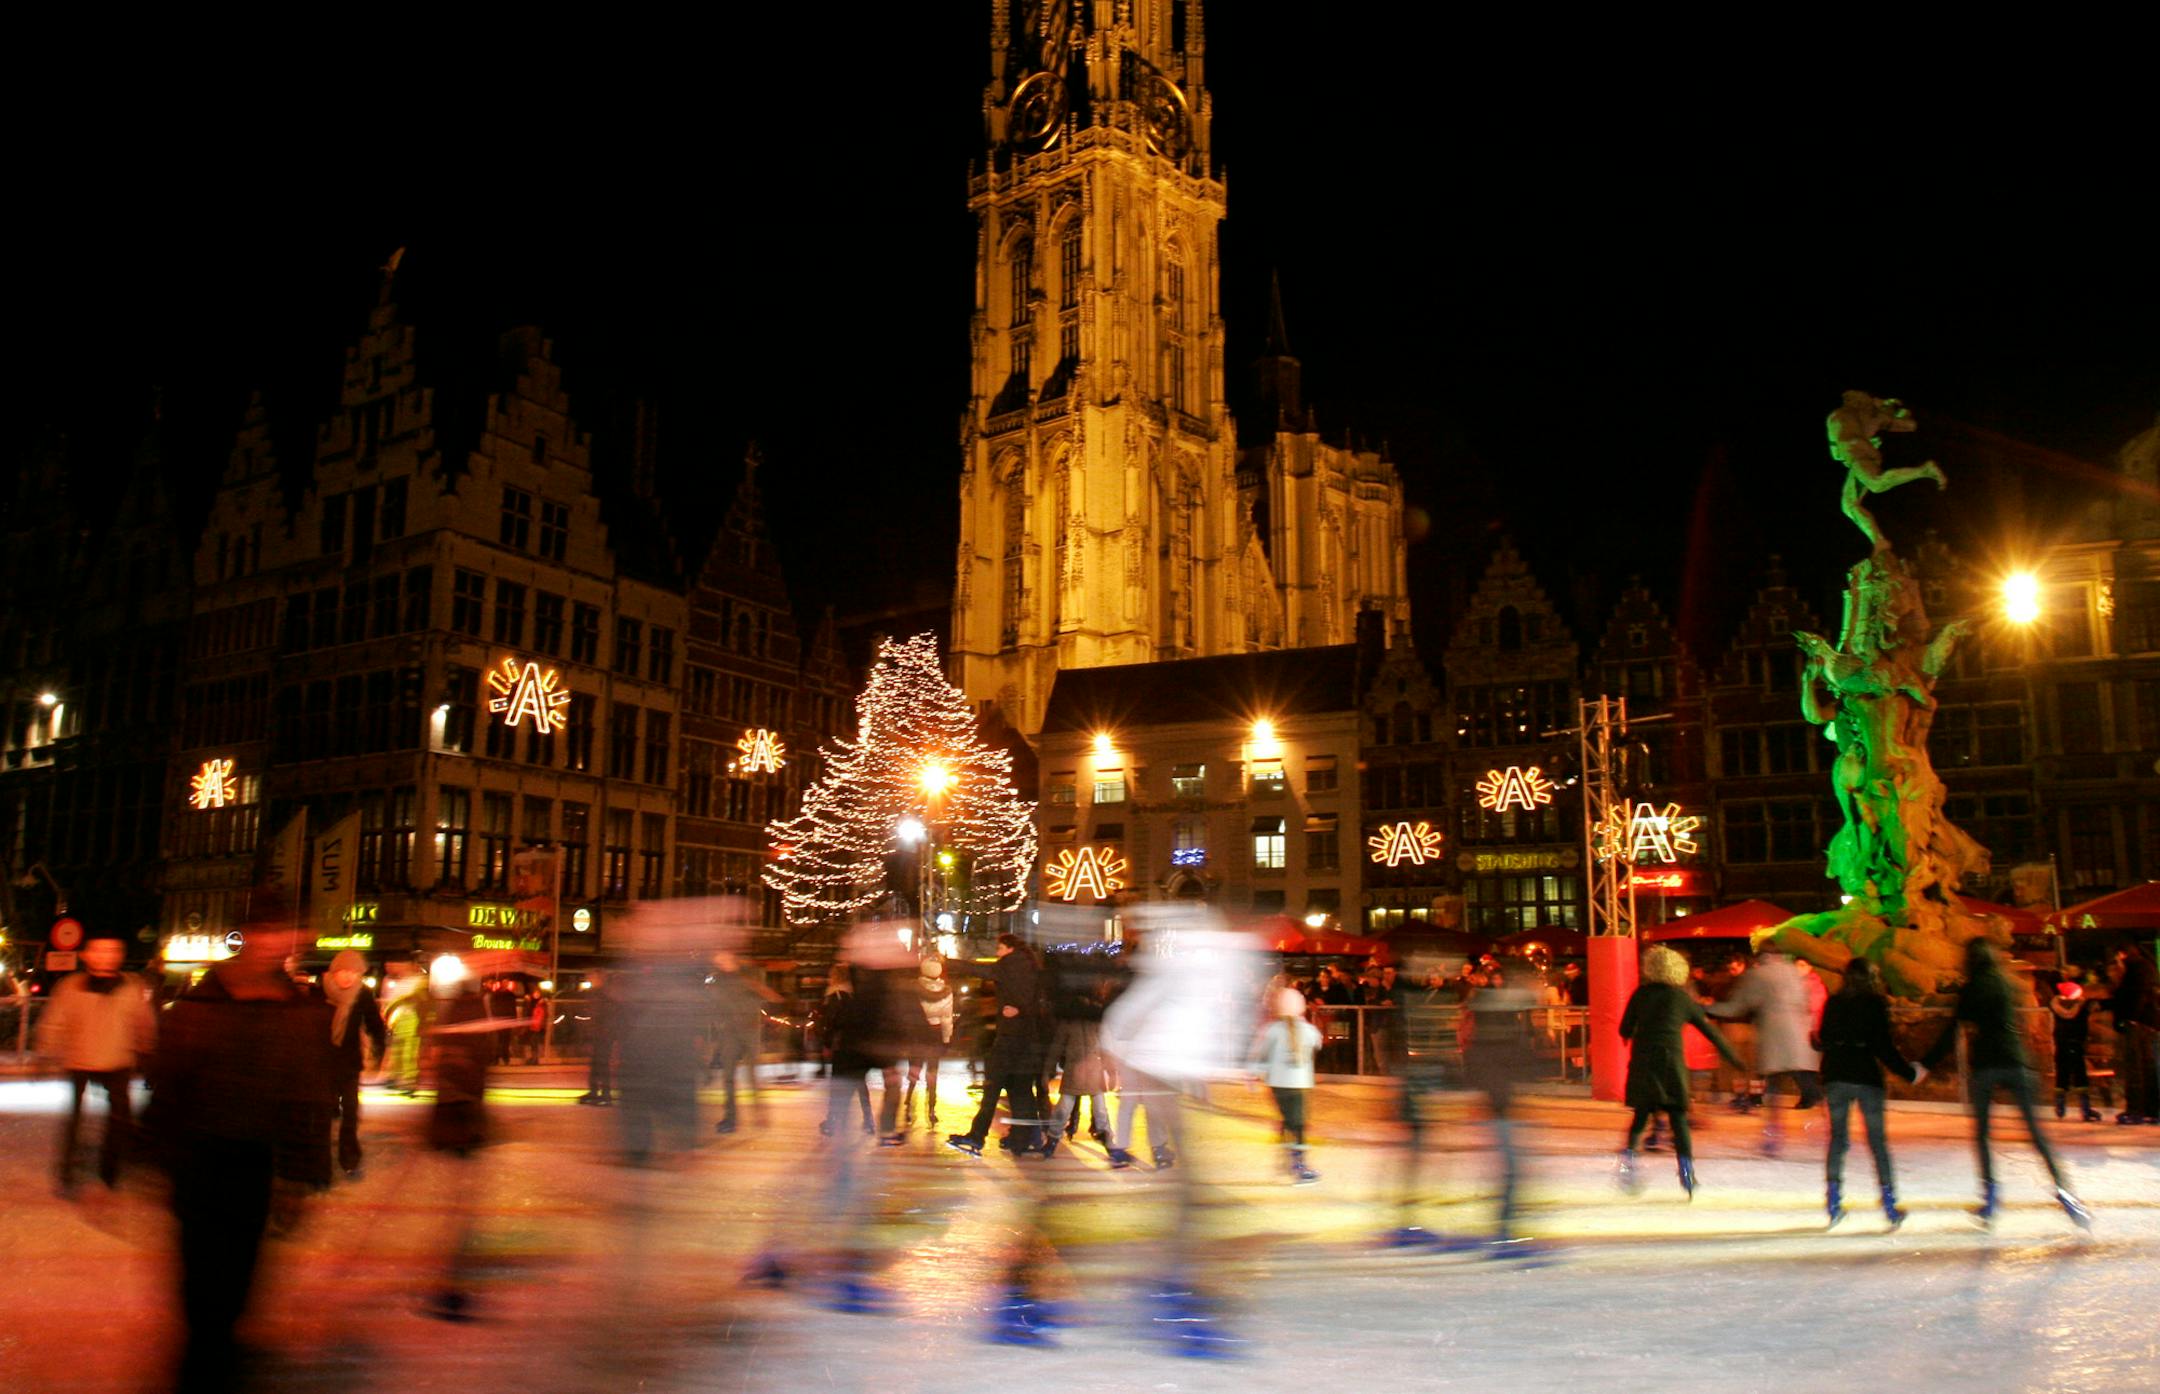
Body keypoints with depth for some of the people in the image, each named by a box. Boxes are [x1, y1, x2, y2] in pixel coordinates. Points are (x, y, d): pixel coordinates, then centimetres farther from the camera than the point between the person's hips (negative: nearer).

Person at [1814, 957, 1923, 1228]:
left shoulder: (1833, 1003, 4)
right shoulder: (1876, 1004, -5)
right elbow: (1883, 1047, -8)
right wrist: (1910, 1072, 4)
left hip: (1835, 1076, 3)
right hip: (1866, 1076, -3)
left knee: (1837, 1135, 10)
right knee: (1878, 1139, 4)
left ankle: (1833, 1201, 7)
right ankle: (1889, 1203, 3)